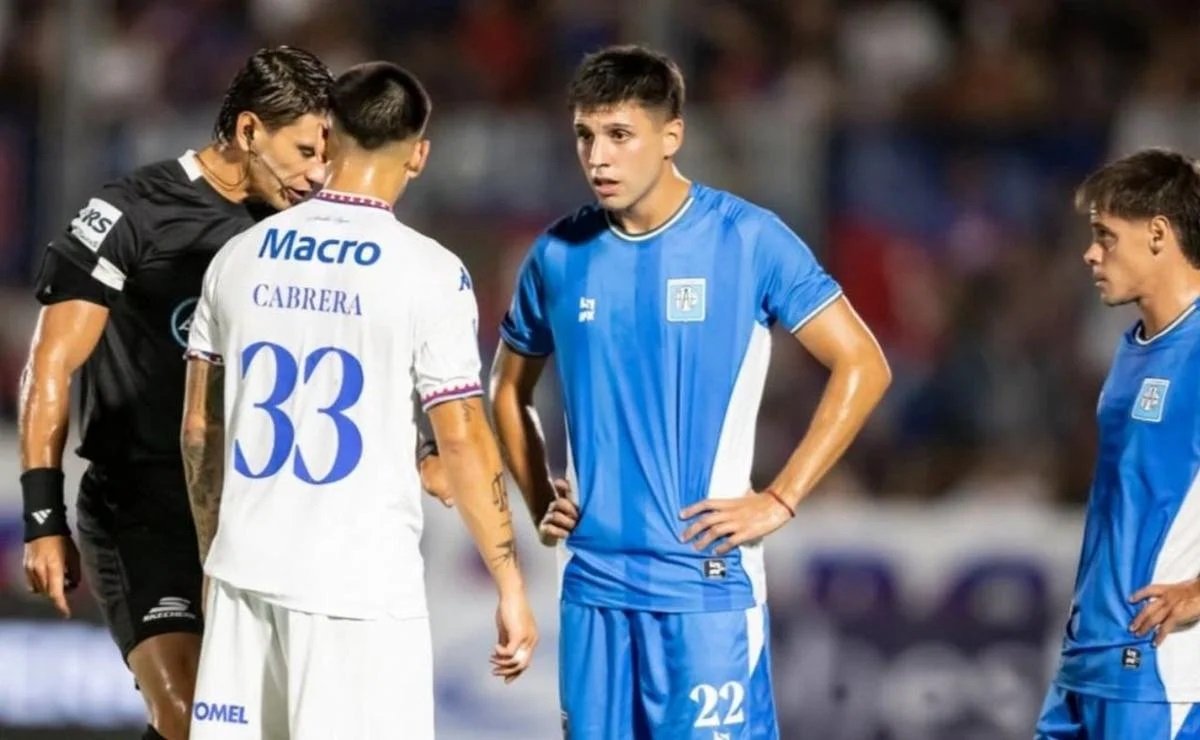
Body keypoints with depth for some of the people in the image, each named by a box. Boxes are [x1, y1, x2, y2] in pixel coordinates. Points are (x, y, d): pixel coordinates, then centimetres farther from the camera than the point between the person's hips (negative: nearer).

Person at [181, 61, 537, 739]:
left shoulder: (241, 257, 6)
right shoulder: (429, 274, -9)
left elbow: (200, 428, 11)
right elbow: (462, 440, -9)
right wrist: (511, 587, -2)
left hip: (248, 568, 5)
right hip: (358, 583, -5)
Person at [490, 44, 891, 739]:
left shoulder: (747, 240, -6)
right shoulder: (560, 255, 6)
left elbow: (862, 365, -4)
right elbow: (511, 389, 23)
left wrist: (780, 500, -9)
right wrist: (540, 501, 9)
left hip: (707, 583, -4)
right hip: (594, 583, 4)